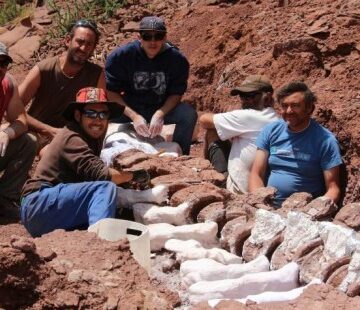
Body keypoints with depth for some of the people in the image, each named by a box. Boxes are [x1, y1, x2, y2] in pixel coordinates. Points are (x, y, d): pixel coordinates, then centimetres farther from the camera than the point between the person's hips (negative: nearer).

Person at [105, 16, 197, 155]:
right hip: (129, 109, -1)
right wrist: (134, 116, -26)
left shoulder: (177, 59, -13)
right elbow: (111, 91, -14)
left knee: (189, 113, -26)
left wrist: (160, 114, -26)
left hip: (162, 109, 1)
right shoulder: (120, 56, -15)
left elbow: (176, 94, -7)